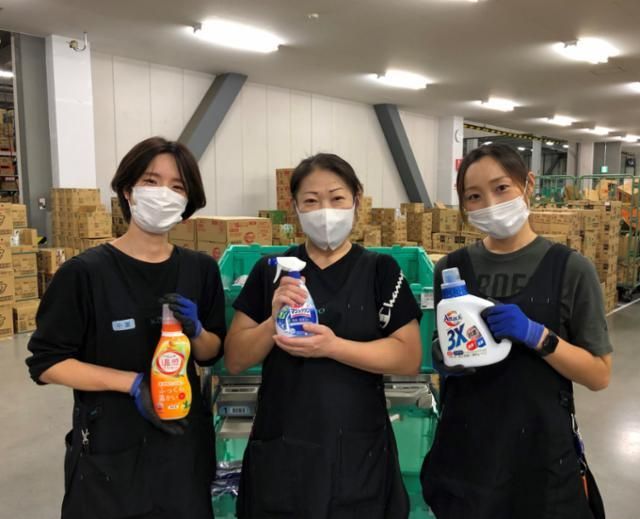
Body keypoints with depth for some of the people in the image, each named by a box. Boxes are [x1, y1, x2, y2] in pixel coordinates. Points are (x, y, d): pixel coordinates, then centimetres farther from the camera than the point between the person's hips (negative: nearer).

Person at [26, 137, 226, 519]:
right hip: (109, 448, -3)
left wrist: (195, 330, -16)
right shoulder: (85, 272, -13)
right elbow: (46, 363, -10)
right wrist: (132, 382, -19)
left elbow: (212, 353, 6)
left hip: (183, 440, 4)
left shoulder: (201, 270, -2)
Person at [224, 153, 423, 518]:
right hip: (281, 451, 1)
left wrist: (333, 346, -22)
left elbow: (410, 358, -9)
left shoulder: (381, 270, -3)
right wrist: (274, 322, -19)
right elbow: (235, 361, 0)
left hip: (358, 451, -1)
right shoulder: (271, 271, 0)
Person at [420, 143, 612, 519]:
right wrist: (446, 359, -10)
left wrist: (536, 335, -21)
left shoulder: (571, 268, -9)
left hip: (541, 448, -2)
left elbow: (600, 375, -7)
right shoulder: (451, 268, -2)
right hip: (465, 447, 3)